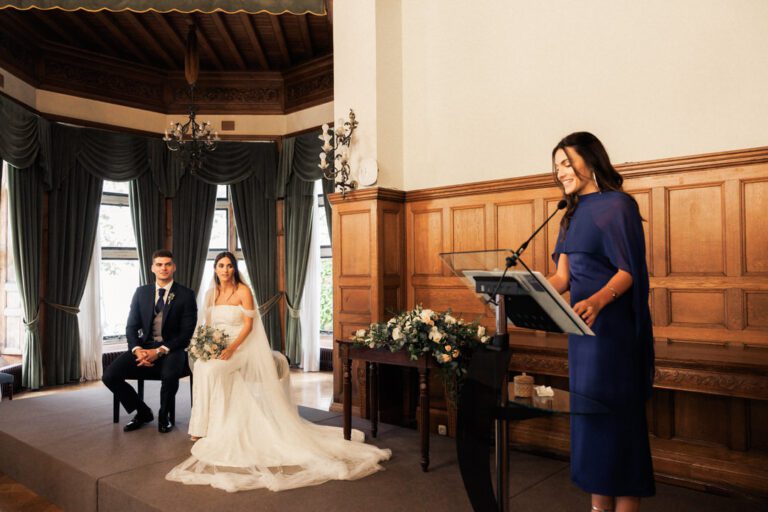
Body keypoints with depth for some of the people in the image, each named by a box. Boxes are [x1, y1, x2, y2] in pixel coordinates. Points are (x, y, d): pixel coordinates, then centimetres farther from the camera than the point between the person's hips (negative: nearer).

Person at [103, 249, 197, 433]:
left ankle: (164, 415, -3)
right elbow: (132, 327, 8)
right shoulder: (141, 292, 10)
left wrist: (160, 351, -18)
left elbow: (187, 332, -7)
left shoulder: (186, 295, -2)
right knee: (109, 376, -17)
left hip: (171, 349, -4)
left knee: (170, 375, -36)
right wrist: (137, 349, -13)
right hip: (144, 348, 4)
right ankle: (143, 412, 8)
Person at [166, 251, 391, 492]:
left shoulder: (243, 290, -7)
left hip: (242, 346, -5)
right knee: (200, 365, -24)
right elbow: (207, 325, 12)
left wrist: (231, 348, -23)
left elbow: (248, 325, -11)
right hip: (217, 347, 5)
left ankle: (210, 426, -15)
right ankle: (204, 423, -10)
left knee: (211, 369, -30)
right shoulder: (211, 293, 11)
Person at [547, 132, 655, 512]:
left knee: (616, 413, -3)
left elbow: (628, 271, -15)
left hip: (614, 324, -8)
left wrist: (597, 300, -33)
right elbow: (562, 277, 11)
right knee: (588, 413, 10)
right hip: (583, 324, 8)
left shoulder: (617, 204, -7)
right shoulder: (573, 214, 15)